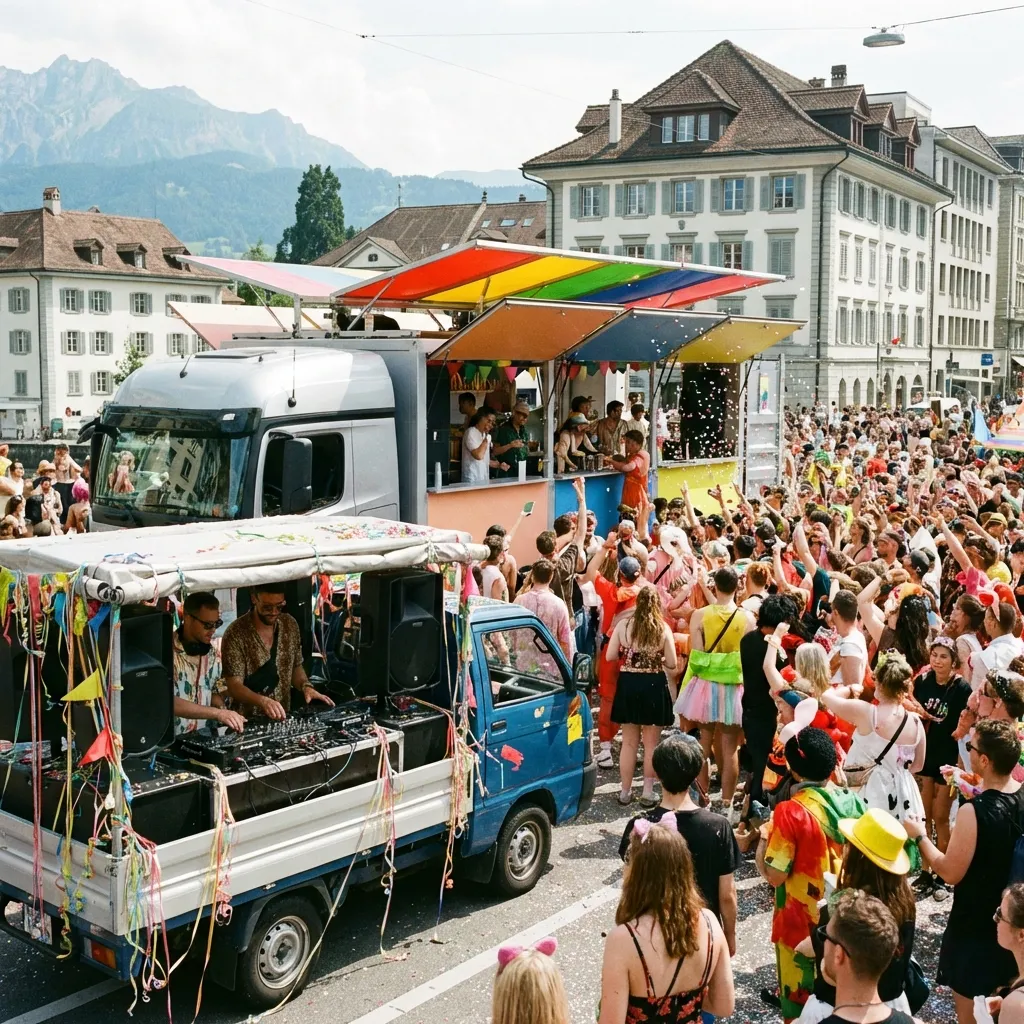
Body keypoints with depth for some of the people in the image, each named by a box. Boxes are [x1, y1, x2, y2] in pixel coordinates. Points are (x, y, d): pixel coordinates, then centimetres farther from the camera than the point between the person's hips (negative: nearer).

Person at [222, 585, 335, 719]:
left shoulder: (290, 625, 3)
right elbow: (234, 686, -14)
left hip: (283, 717, 4)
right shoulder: (235, 634, -11)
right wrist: (263, 701, -29)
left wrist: (306, 687, -4)